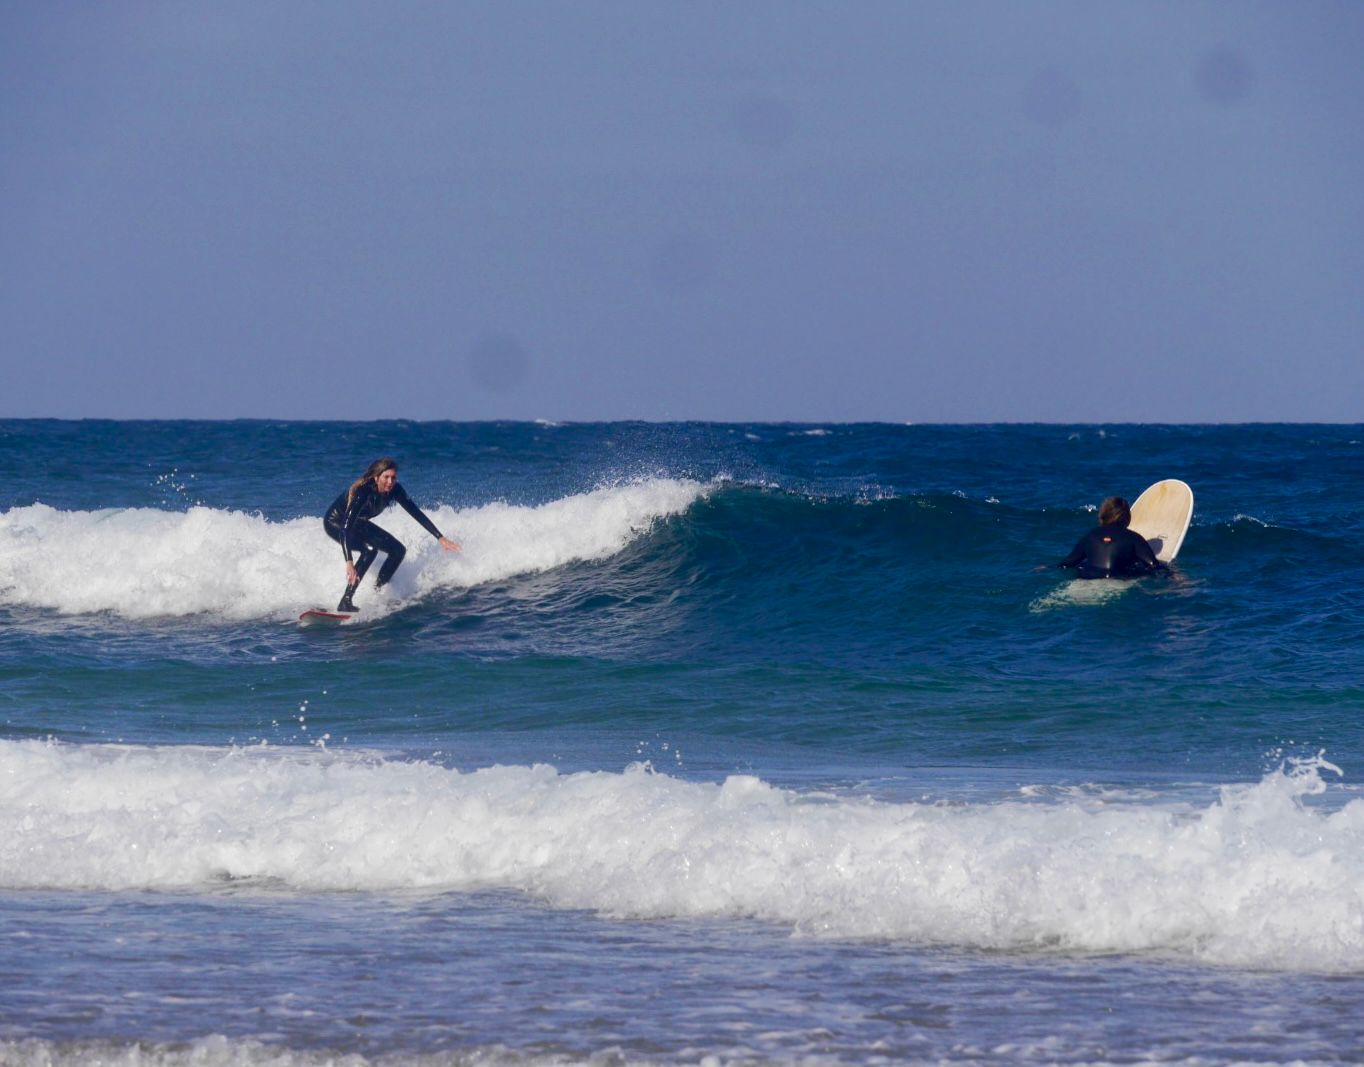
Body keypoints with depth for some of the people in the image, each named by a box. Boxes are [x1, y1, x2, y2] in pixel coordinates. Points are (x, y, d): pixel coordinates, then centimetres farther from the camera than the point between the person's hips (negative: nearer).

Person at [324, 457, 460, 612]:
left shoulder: (394, 490, -19)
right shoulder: (362, 492, -39)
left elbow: (416, 514, -10)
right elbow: (346, 527, -45)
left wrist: (440, 538, -14)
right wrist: (349, 562, -55)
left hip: (358, 523, 8)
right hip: (335, 522, -8)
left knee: (398, 550, 1)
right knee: (369, 549, -32)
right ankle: (345, 602, -34)